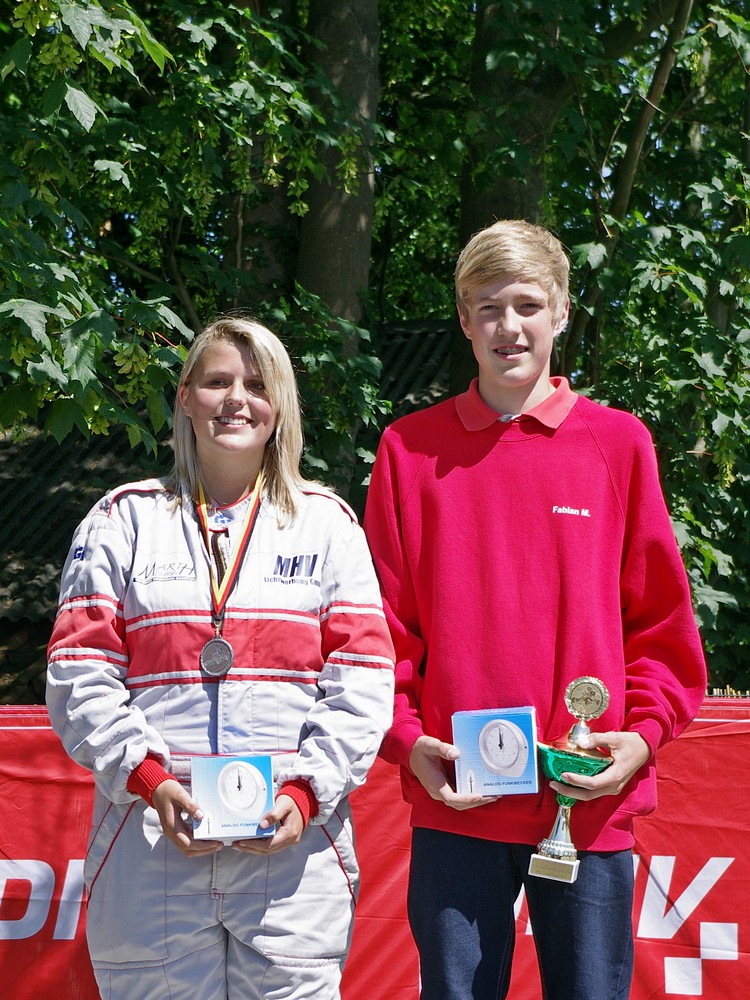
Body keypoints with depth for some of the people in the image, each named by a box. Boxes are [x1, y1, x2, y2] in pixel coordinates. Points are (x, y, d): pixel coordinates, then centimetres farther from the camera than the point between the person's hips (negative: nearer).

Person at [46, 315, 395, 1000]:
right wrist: (149, 781, -11)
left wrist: (307, 793, -9)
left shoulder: (327, 523, 11)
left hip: (294, 849, 0)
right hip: (151, 851, 0)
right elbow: (79, 673, 3)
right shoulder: (125, 520, 10)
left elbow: (363, 681, 4)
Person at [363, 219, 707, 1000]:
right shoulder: (412, 448, 6)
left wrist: (642, 732, -4)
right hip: (455, 801, 0)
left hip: (593, 801, 0)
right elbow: (385, 621, 7)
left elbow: (660, 619, 8)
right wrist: (407, 738, -5)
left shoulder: (618, 443, 6)